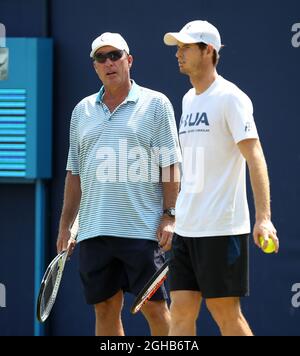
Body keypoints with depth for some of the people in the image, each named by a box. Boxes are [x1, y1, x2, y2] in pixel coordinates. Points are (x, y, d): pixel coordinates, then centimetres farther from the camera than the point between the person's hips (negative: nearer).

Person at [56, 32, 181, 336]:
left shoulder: (155, 104, 2)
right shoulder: (82, 111, 14)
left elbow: (170, 166, -2)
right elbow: (74, 173, 17)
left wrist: (169, 216, -10)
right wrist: (65, 226, 13)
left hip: (142, 229, -4)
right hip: (93, 231, 4)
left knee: (154, 307, -4)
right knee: (105, 309, 6)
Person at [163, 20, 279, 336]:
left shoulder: (229, 97, -9)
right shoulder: (189, 100, 16)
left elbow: (254, 156, -16)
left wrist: (264, 218, -25)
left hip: (222, 228, -8)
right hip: (186, 227, 8)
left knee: (226, 315, -3)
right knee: (181, 313, 2)